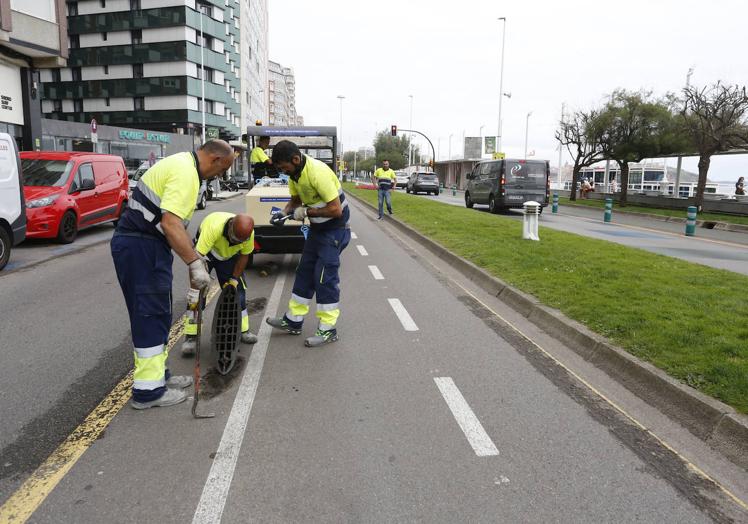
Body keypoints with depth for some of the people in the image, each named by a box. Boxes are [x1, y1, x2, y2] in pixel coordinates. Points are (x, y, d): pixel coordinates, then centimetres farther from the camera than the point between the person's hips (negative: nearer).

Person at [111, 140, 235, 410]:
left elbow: (174, 222, 23)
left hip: (144, 244, 11)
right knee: (149, 315, -4)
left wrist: (194, 255, 24)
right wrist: (194, 263, -27)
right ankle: (148, 390, 6)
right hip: (140, 247, -11)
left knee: (157, 314, 17)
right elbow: (171, 224, -28)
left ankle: (157, 374, 29)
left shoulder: (182, 164, 16)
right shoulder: (185, 173, -17)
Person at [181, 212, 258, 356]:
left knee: (238, 291, -2)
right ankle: (191, 337, -9)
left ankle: (243, 330, 14)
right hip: (205, 251, -4)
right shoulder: (213, 226, -44)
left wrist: (234, 279, -11)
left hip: (229, 255, 4)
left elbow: (244, 255, -9)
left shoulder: (248, 233, -29)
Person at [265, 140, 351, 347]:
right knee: (305, 271, 12)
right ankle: (293, 321, 23)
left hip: (335, 228, -9)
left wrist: (306, 211, -22)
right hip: (317, 227, 9)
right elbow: (296, 199, 14)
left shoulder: (317, 172, -28)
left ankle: (328, 330, 2)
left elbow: (336, 209, -29)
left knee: (325, 277, -9)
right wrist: (284, 212, -6)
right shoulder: (294, 173, 0)